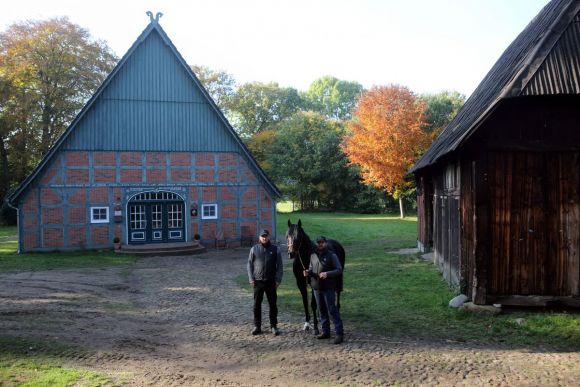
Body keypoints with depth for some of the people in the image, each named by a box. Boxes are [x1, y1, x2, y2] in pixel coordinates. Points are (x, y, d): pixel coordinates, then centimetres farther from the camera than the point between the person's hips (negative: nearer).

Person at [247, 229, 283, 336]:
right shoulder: (254, 249, 2)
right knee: (257, 305, 7)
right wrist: (251, 279, -5)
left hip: (271, 282, -1)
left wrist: (278, 280, -7)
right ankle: (257, 326, 18)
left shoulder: (275, 249, 0)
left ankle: (274, 326, 16)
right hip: (258, 281, 1)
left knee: (273, 304, 5)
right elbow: (249, 264, 3)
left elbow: (279, 266, 0)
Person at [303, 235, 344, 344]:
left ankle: (339, 333, -1)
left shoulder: (331, 255, -8)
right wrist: (308, 272, -4)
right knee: (322, 310, 13)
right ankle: (325, 331, 23)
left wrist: (327, 274, -26)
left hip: (328, 288, -6)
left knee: (332, 310, -6)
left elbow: (339, 270, -11)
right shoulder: (313, 255, 9)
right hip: (316, 287, 6)